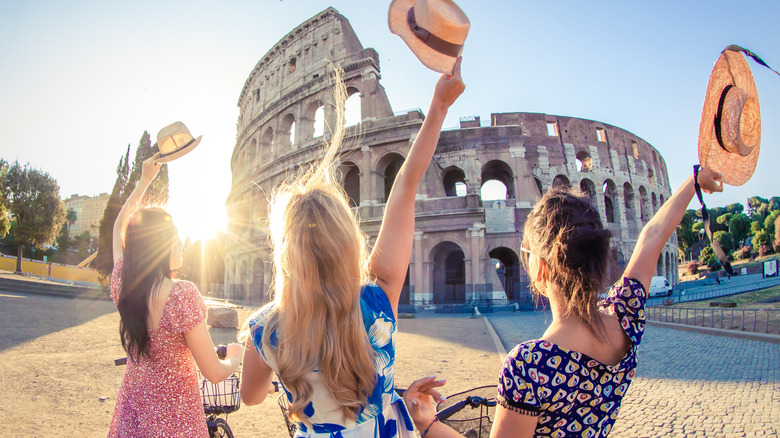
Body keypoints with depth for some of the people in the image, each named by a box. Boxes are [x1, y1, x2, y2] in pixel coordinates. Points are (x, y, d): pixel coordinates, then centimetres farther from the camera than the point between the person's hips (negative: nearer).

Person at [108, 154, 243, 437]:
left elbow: (119, 227, 13)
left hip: (130, 414, 6)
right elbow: (214, 374, -21)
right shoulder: (183, 295, -26)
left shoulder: (122, 284, -8)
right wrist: (235, 357, 0)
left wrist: (144, 180, 20)